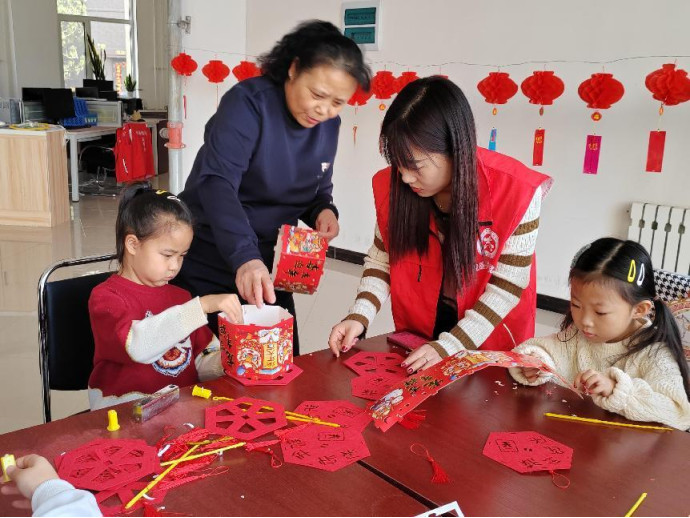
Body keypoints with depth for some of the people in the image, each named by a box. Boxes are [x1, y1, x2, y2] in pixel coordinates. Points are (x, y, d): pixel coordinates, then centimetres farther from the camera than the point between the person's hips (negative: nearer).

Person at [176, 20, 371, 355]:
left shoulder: (329, 125, 1)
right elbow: (217, 183, -32)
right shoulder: (248, 103, -19)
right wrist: (244, 256, -45)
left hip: (269, 269, 6)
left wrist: (324, 210, -10)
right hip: (207, 267, -5)